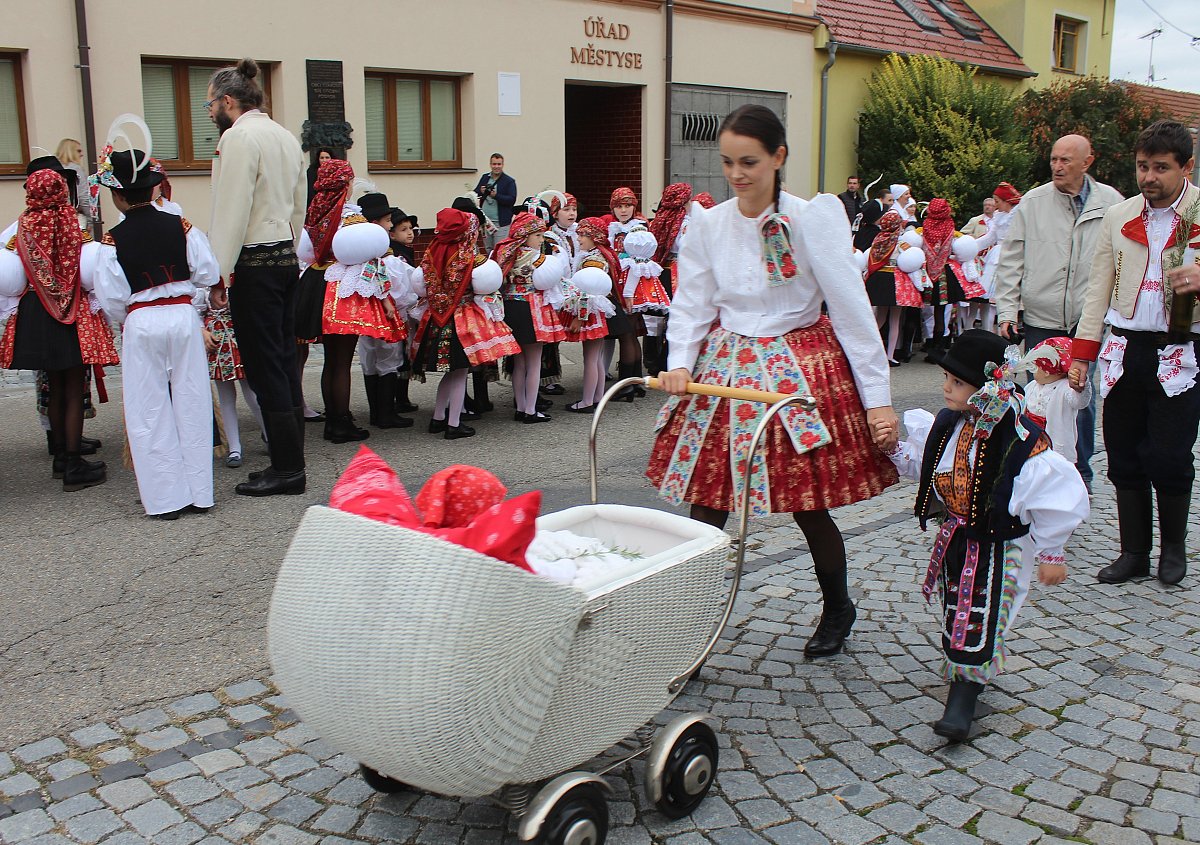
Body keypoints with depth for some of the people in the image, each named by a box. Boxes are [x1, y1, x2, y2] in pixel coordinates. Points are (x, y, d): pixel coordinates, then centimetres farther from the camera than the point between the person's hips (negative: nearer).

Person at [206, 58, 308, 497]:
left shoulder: (238, 137, -10)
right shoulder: (286, 137, 16)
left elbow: (232, 211, -16)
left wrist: (220, 273, -14)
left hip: (254, 263, -9)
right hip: (287, 257, 9)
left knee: (264, 367, -5)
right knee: (283, 361, 11)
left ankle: (286, 468, -2)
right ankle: (291, 460, 15)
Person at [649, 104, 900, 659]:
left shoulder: (811, 218, -11)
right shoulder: (707, 224, 1)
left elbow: (851, 307, -11)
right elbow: (691, 304, 4)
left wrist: (877, 397, -13)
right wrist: (679, 364, -14)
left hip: (801, 368, -3)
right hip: (724, 369, 3)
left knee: (809, 506, 7)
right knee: (705, 505, 0)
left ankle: (838, 610, 34)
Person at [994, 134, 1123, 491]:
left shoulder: (1111, 203, 2)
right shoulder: (1032, 203, 1)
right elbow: (1011, 261, 3)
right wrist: (1006, 310, -3)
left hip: (1090, 320, 0)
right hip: (1041, 319, 0)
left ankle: (1080, 472, 21)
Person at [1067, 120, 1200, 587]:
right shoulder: (1117, 217, 10)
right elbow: (1098, 290, 12)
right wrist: (1082, 353, 7)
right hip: (1124, 350, 3)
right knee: (1124, 458, 6)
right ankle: (1134, 552, 18)